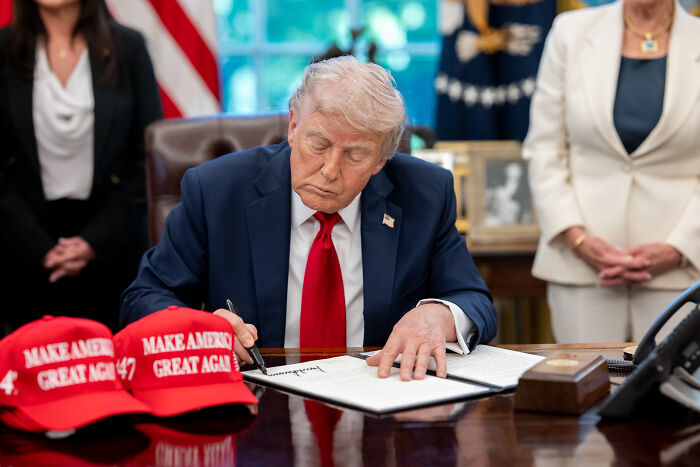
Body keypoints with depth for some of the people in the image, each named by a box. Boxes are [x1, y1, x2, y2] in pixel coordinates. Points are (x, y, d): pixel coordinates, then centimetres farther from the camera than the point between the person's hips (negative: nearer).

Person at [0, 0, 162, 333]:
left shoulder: (127, 47, 0)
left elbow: (150, 155, 0)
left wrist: (96, 239, -7)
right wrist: (40, 247, -8)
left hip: (112, 243, 0)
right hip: (29, 241, 0)